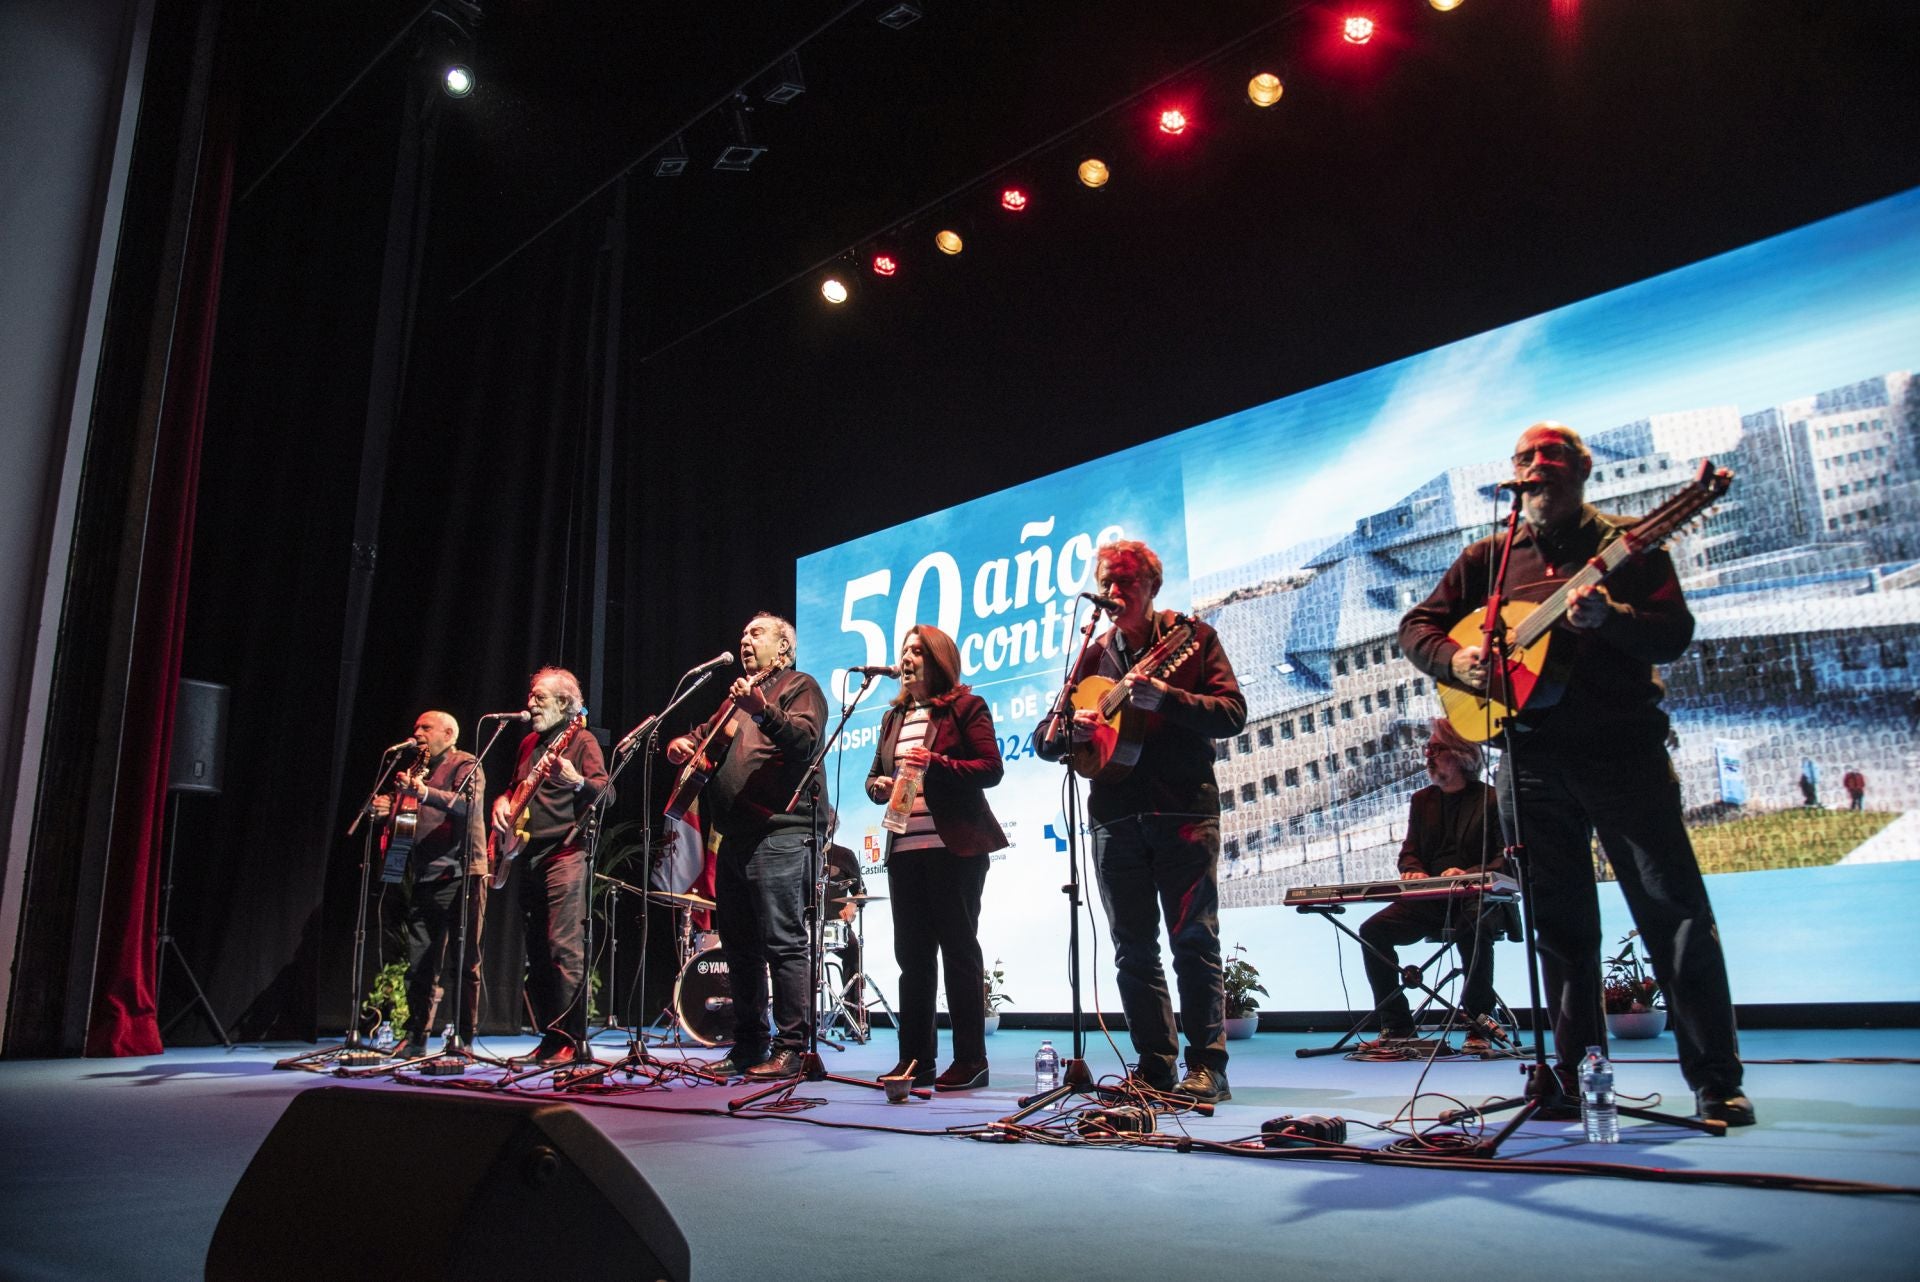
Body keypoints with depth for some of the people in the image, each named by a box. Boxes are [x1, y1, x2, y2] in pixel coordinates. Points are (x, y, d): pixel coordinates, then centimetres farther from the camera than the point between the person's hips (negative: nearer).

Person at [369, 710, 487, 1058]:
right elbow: (401, 816, 24)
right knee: (420, 963, 7)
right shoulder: (416, 770, 22)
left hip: (459, 876, -7)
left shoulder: (466, 765, -1)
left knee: (466, 960, -3)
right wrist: (385, 809, 2)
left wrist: (426, 793, -33)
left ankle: (465, 1039, 2)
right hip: (422, 879, 7)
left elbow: (468, 804, -19)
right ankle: (416, 1038, 13)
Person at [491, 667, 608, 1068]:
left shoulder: (581, 740, -2)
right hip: (528, 856, 8)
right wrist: (502, 802, 10)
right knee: (536, 953, 8)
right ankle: (549, 1036, 15)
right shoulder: (530, 743, 20)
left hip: (564, 853, -8)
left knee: (565, 947, -13)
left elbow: (604, 791, -12)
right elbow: (515, 786, 31)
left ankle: (572, 1039, -11)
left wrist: (578, 782, -32)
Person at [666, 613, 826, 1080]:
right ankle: (748, 1046, 19)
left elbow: (805, 741, -16)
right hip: (735, 838, 9)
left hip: (779, 835, -9)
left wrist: (761, 709, -32)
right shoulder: (739, 696, 26)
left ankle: (791, 1048, -6)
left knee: (783, 943, -9)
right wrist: (682, 744, 8)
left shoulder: (799, 687, 1)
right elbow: (707, 736, 32)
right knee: (739, 947, 11)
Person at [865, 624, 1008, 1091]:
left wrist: (936, 764, -19)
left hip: (953, 847, -6)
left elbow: (991, 768, -8)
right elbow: (875, 774, 24)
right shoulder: (895, 716, 20)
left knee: (959, 951, -3)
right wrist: (878, 785, 1)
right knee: (912, 955, 7)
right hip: (904, 848, 7)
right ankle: (915, 1059, 14)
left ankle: (970, 1060, 4)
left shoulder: (965, 706, 0)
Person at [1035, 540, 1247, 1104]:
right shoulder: (1093, 656, 15)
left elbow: (1232, 713, -8)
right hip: (1116, 818, 5)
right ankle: (1156, 1066, 14)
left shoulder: (1191, 636, 3)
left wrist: (1163, 697, -22)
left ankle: (1207, 1067, 4)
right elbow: (1043, 739, 13)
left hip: (1184, 811, -4)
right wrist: (1071, 727, -11)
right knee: (1133, 947, 6)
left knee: (1193, 940, -4)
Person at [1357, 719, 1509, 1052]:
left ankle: (1479, 1022, -21)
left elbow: (1505, 860, -7)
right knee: (1373, 930, -17)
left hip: (1478, 898, -5)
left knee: (1472, 926, -40)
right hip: (1429, 900, 5)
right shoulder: (1422, 800, 16)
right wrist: (1415, 872, -8)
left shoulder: (1491, 799, 0)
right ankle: (1396, 1026, -10)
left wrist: (1469, 874, -26)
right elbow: (1409, 852, 16)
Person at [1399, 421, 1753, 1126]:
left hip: (1624, 749, -3)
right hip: (1532, 757, 3)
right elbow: (1417, 625, 13)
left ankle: (1717, 1081, 7)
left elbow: (1674, 635, -6)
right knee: (1561, 923, 9)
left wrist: (1607, 616, -24)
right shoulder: (1490, 557, 13)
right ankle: (1576, 1075, 17)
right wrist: (1455, 659, -7)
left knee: (1677, 911, -3)